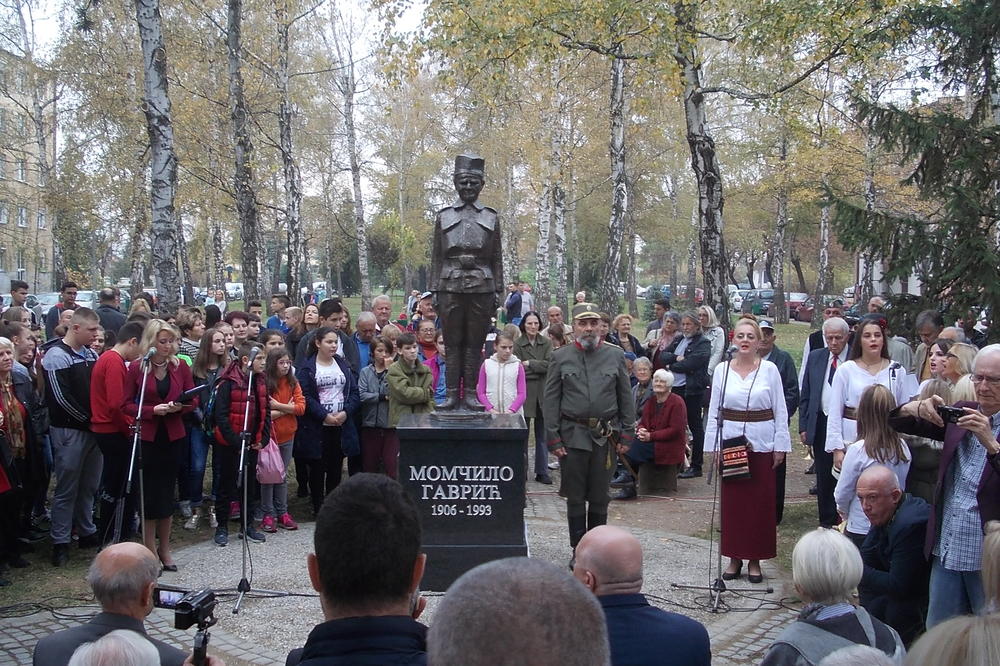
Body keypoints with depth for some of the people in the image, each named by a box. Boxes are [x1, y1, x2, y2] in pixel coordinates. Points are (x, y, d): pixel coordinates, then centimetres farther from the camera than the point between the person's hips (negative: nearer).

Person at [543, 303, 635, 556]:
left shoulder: (615, 355, 5)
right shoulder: (561, 357, 1)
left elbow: (626, 398, 8)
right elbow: (550, 400, 1)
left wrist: (626, 434, 3)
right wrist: (553, 438, -5)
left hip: (605, 436, 1)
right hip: (573, 436, -1)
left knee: (600, 497, 9)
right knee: (575, 497, 5)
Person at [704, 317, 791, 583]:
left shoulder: (769, 369, 0)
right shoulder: (721, 370, 3)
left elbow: (780, 410, 2)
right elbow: (714, 410, 7)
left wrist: (780, 446, -2)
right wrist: (713, 446, 3)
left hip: (761, 444, -1)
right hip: (730, 443, 1)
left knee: (760, 502, 3)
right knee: (732, 501, 5)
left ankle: (755, 559, 13)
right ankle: (734, 557, 15)